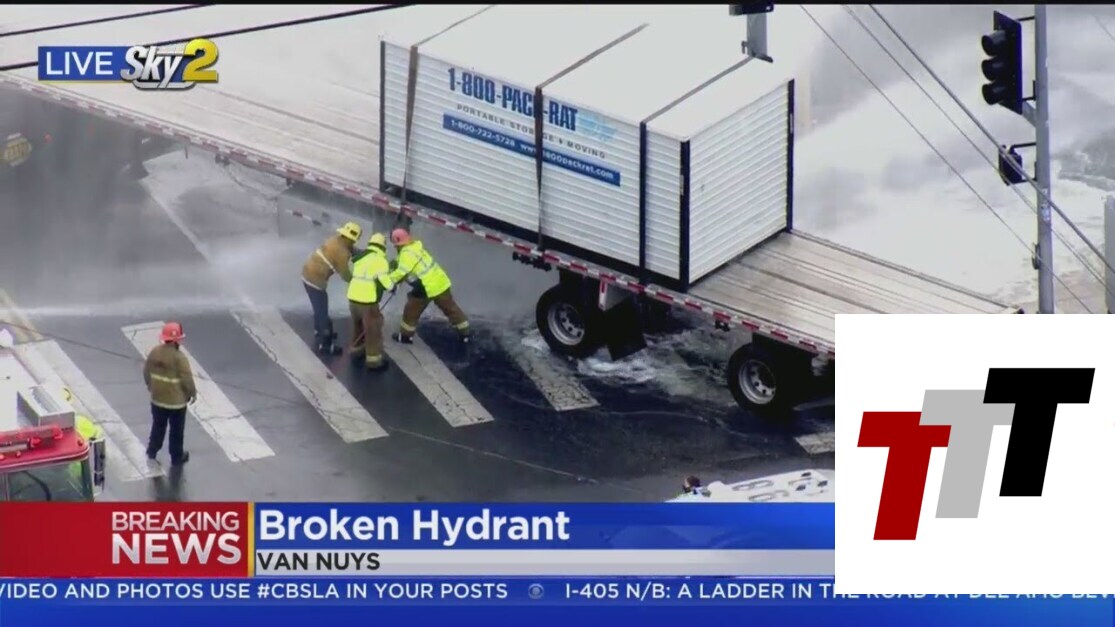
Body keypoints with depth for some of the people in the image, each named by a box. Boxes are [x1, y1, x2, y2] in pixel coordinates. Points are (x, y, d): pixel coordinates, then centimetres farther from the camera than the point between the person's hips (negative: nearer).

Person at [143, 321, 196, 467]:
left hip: (158, 398, 5)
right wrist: (192, 393, -2)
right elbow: (187, 379, -19)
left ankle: (152, 451, 30)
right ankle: (177, 457, 23)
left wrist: (151, 387, 21)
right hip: (177, 400, -5)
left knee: (158, 426, 23)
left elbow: (146, 372, 4)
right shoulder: (179, 357, -25)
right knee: (177, 430, 12)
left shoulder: (154, 352, -7)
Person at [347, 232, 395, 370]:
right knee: (373, 329, 5)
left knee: (359, 325, 28)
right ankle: (373, 359, 9)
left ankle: (357, 348, 45)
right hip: (367, 301, -7)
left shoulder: (360, 257, 12)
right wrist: (392, 285, 5)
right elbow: (386, 283, -17)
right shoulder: (380, 260, -11)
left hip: (353, 298, 7)